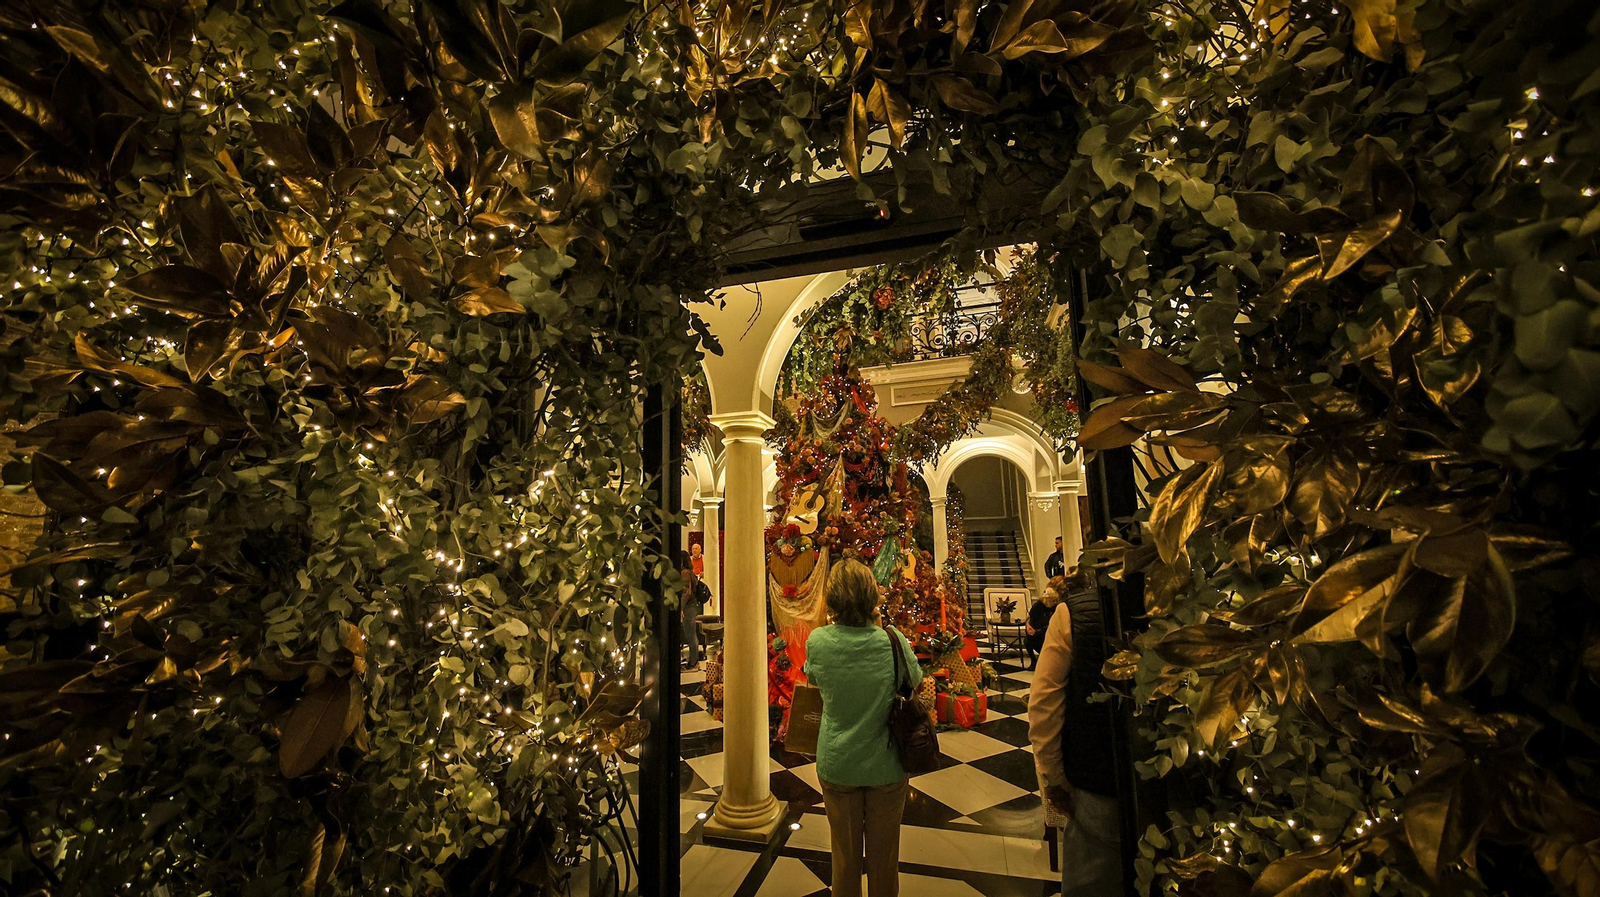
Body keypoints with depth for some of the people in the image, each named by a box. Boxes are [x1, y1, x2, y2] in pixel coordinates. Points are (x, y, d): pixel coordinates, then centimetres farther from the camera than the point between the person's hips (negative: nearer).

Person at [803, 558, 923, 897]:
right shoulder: (892, 639, -20)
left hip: (836, 765, 1)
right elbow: (916, 683, -2)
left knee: (845, 856, 22)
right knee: (884, 856, 22)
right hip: (886, 766, 0)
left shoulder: (818, 641, -19)